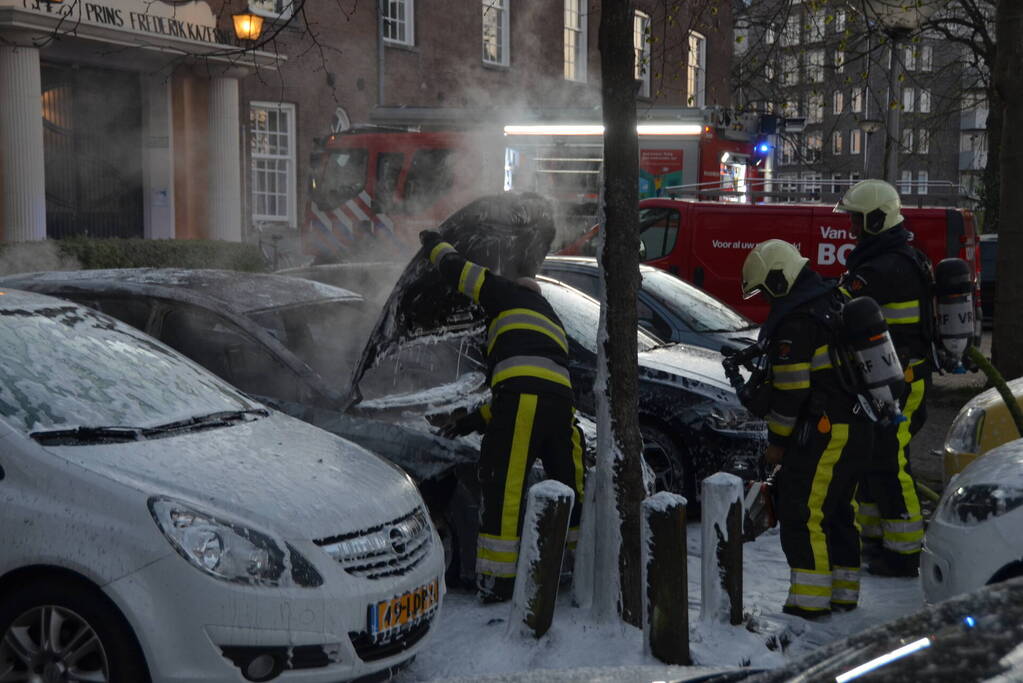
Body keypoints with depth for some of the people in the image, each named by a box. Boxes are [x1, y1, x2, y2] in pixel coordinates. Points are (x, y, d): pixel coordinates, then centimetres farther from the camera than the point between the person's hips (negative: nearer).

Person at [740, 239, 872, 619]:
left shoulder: (795, 322, -17)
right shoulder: (832, 301, 14)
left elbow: (791, 389, -17)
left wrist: (777, 441, -7)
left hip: (824, 432, -10)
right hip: (858, 428, 10)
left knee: (801, 512, -7)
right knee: (837, 510, 17)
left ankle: (809, 602, -6)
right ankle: (843, 595, 24)